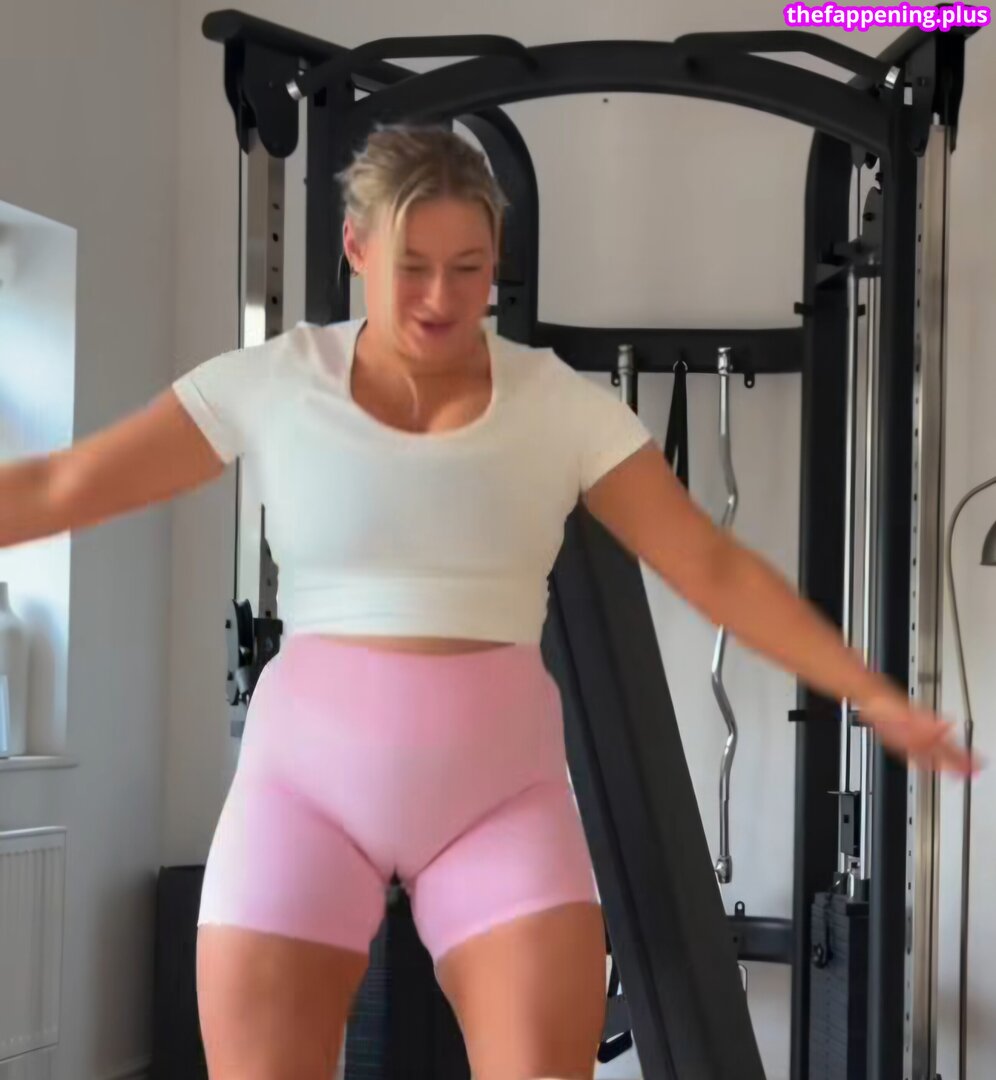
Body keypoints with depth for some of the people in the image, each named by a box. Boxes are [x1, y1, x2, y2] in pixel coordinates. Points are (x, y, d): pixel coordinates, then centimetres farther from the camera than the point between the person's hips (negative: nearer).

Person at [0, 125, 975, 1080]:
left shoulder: (563, 403, 0)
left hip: (499, 788, 0)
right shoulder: (271, 383, -1)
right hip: (307, 778, 0)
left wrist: (870, 692, -7)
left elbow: (714, 568, 0)